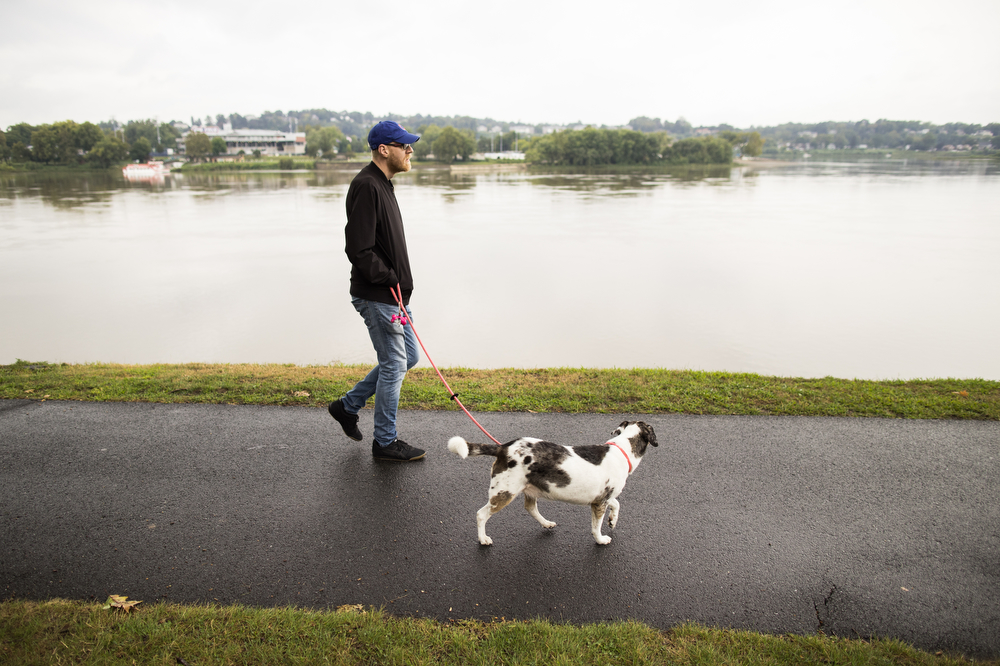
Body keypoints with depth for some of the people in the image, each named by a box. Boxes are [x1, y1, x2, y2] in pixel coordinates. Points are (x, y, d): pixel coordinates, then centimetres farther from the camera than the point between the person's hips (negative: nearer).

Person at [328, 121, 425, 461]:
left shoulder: (382, 184, 15)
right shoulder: (366, 186, -18)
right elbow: (359, 250, -24)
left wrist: (397, 282, 13)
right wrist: (390, 279, -16)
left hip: (393, 293, 10)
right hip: (377, 296, -10)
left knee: (407, 357, 17)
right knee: (394, 364, 0)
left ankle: (348, 406, 29)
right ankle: (385, 442, 17)